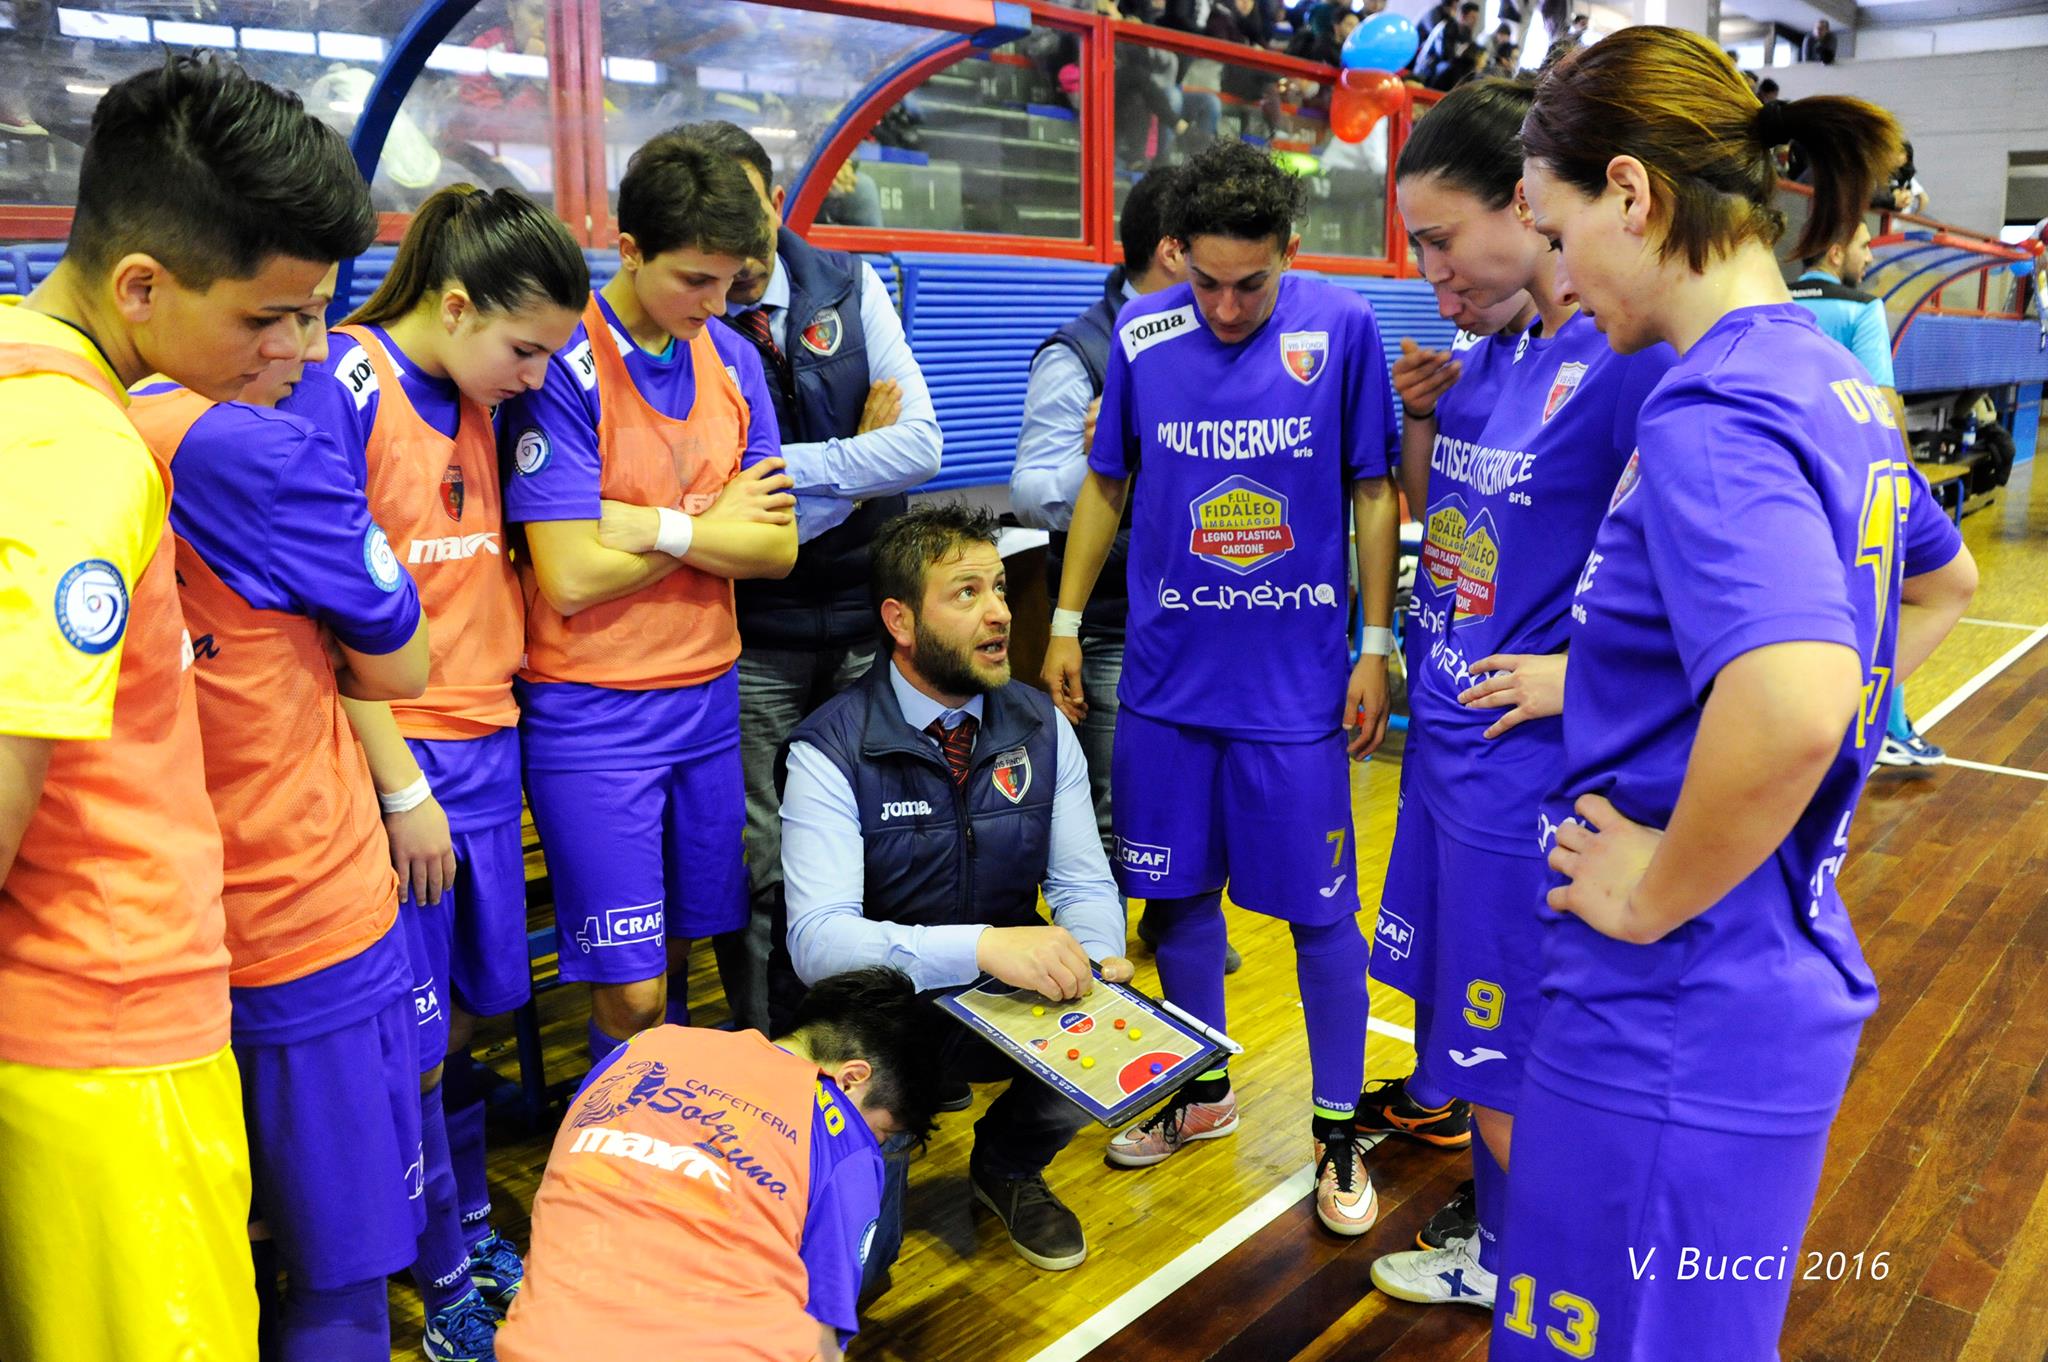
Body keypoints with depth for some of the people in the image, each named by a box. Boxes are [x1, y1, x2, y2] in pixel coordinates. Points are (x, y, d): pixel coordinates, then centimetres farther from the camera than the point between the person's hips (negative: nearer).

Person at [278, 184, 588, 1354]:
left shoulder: (480, 404, 9)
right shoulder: (341, 391, -14)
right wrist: (404, 787, -14)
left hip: (487, 747, 7)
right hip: (397, 759, -7)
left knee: (468, 1014, 17)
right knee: (411, 1039, 5)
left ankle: (476, 1230, 35)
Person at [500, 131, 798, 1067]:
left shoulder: (732, 358, 5)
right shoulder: (563, 366, -13)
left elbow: (777, 548, -1)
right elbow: (571, 579, -19)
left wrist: (655, 524, -16)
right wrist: (709, 528, -7)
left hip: (708, 698, 6)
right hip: (592, 712, -5)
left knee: (681, 947, 15)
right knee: (630, 990, -1)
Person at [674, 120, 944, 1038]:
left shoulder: (850, 287, 2)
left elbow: (920, 449, -8)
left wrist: (781, 468, -15)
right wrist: (853, 469, -11)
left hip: (870, 622, 3)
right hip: (749, 643, -3)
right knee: (758, 873, 4)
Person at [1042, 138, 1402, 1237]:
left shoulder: (1341, 327, -6)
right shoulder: (1141, 334, 0)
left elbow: (1373, 491, 0)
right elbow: (1105, 485, 10)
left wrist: (1376, 646, -2)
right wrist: (1065, 626, 9)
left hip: (1299, 678, -2)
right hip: (1166, 672, 3)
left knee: (1320, 910, 5)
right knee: (1177, 894, 12)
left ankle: (1337, 1130, 24)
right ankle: (1202, 1092, 35)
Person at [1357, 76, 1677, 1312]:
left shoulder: (1633, 357, -21)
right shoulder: (1489, 349, 5)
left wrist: (1577, 672, -21)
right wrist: (1422, 417, -1)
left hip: (1526, 748, -7)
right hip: (1445, 719, 7)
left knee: (1508, 1023, 9)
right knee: (1446, 947, 24)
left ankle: (1508, 1258, 31)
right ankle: (1436, 1103, 49)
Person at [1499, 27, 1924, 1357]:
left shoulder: (1711, 412, -23)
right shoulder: (1838, 385, 7)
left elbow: (1792, 704, -39)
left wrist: (1654, 895, -22)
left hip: (1675, 1027, -9)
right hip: (1787, 984, 9)